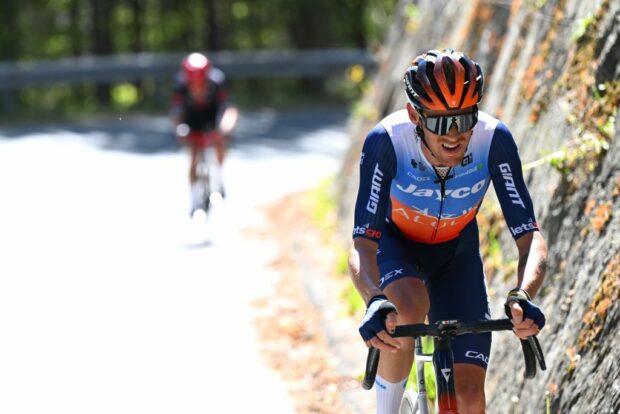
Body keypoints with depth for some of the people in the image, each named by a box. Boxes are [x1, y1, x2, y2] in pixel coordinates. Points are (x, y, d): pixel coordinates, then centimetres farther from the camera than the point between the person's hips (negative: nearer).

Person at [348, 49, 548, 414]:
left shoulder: (494, 140, -31)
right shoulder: (386, 141, -34)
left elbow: (530, 236, -31)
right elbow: (363, 245, -37)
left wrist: (523, 297, -51)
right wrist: (376, 302, -57)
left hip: (456, 252, 2)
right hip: (394, 244, -2)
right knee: (410, 305, -37)